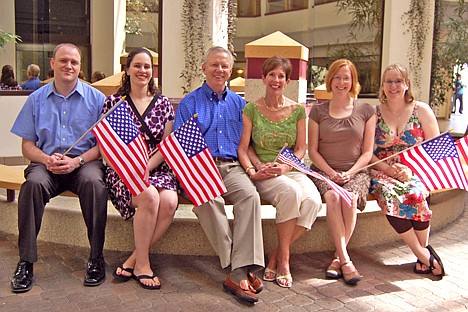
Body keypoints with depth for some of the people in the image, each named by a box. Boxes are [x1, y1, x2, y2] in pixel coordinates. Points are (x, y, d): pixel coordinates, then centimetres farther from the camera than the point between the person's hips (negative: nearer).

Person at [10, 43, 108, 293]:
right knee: (33, 183, -31)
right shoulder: (37, 99, 14)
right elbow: (27, 145, 11)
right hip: (46, 162, 2)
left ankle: (96, 258, -23)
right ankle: (25, 261, -22)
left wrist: (77, 161, -14)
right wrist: (47, 159, -11)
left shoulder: (95, 98, 8)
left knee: (93, 182, -35)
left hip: (85, 161, -1)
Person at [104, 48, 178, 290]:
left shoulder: (163, 104, 13)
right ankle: (142, 264, -15)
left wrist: (146, 168, -11)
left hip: (156, 169, 2)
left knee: (169, 201, -29)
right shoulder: (113, 102, 9)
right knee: (149, 196, -33)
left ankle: (132, 260, -13)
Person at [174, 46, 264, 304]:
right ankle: (239, 270, -30)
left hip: (232, 166, 2)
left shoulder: (238, 103, 21)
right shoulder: (189, 103, 13)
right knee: (208, 198, -35)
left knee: (250, 194, -31)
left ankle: (240, 271, -34)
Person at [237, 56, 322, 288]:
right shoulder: (251, 109, 5)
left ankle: (276, 256, -11)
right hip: (263, 174, -3)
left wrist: (285, 166, -10)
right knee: (291, 191, -35)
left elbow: (301, 149, 9)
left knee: (313, 200, -29)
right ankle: (283, 258, -16)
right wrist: (253, 170, -16)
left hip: (291, 170, 3)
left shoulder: (297, 110, 11)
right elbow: (242, 148, 2)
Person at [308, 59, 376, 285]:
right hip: (324, 171, 0)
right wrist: (331, 172, -10)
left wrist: (350, 172, -11)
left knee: (349, 198, -32)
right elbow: (313, 150, 6)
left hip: (355, 172, 0)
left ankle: (338, 257, -18)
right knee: (333, 197, -32)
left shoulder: (366, 111, 9)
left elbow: (367, 152, 6)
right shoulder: (318, 111, 9)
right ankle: (345, 260, -28)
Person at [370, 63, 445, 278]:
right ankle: (423, 253, -20)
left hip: (416, 173, 0)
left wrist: (411, 170, -14)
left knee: (415, 194, -33)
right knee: (388, 194, -32)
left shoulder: (422, 111, 6)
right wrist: (388, 169, -16)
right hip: (382, 173, 0)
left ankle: (423, 246, -10)